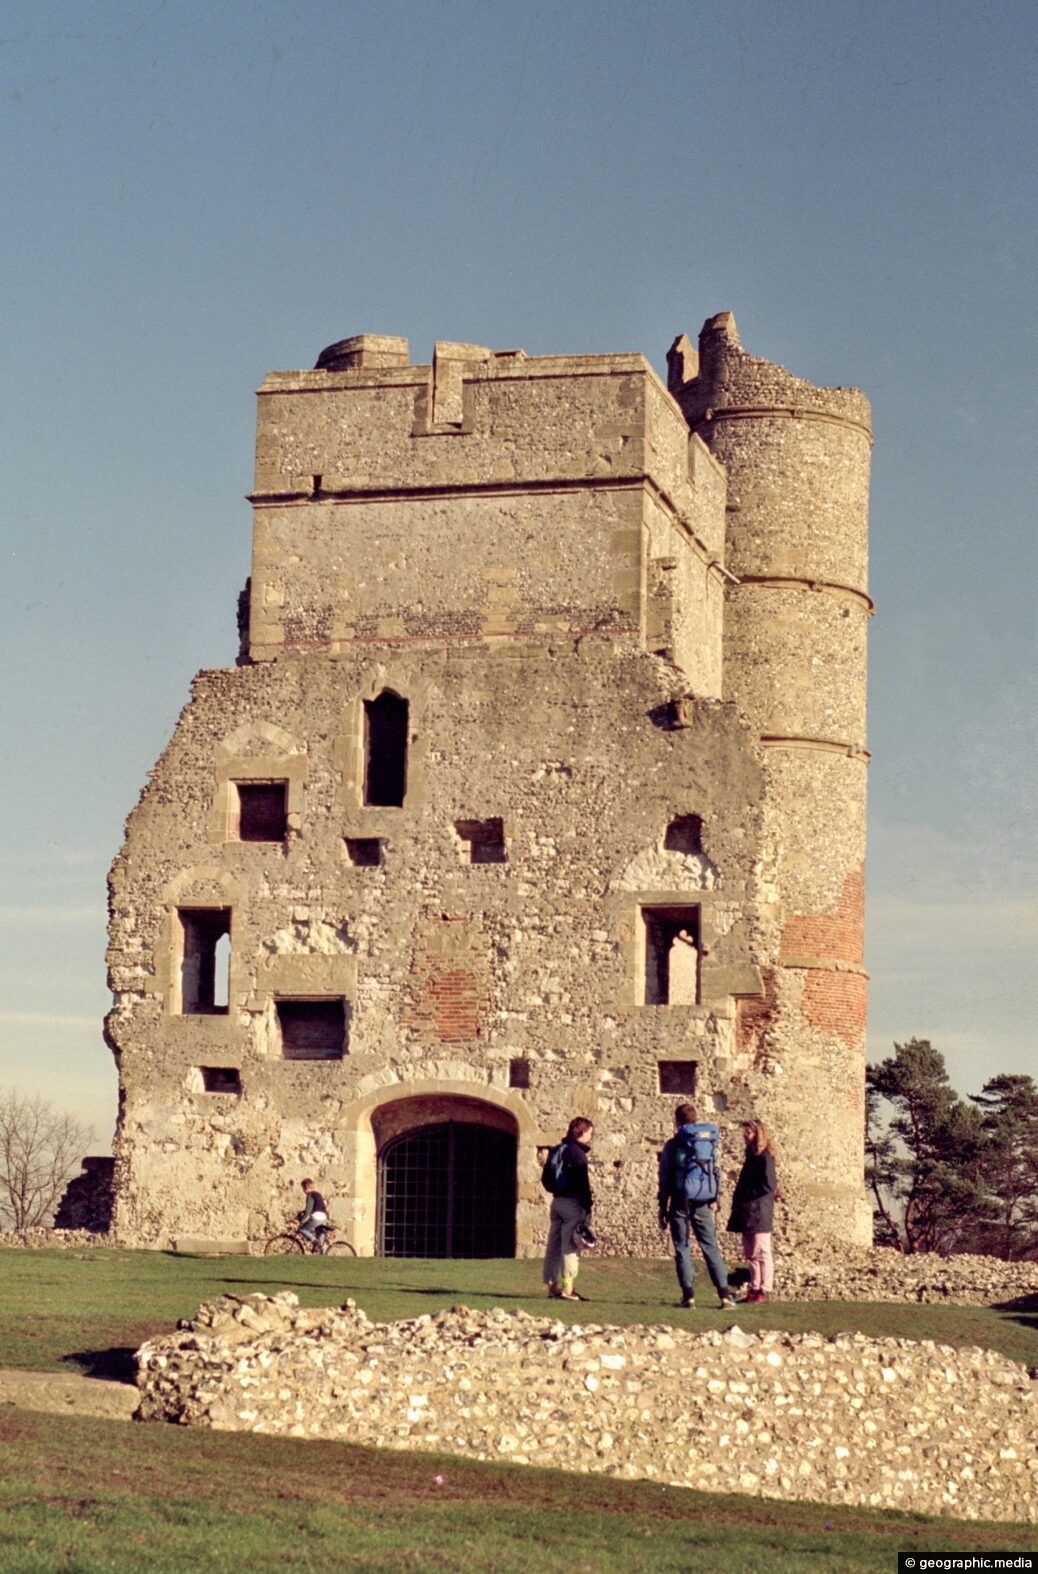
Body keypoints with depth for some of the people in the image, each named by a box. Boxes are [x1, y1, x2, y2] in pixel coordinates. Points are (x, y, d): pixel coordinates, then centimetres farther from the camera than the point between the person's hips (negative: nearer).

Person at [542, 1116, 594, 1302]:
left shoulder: (558, 1150, 14)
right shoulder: (577, 1152, -12)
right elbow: (583, 1182, -16)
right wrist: (588, 1206, -13)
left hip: (557, 1200, 8)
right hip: (572, 1203, -8)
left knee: (554, 1245, 11)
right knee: (571, 1245, -7)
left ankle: (553, 1285, 16)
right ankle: (567, 1288, -10)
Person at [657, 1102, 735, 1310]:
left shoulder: (673, 1145, -4)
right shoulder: (709, 1141, 5)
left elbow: (665, 1178, -2)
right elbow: (715, 1171, 9)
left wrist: (663, 1207, 4)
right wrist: (714, 1199, 18)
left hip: (680, 1203, -3)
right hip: (703, 1204, 3)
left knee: (683, 1248, 3)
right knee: (711, 1247, 7)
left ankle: (689, 1295, -3)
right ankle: (724, 1295, 1)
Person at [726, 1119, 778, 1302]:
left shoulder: (765, 1157, -10)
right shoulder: (751, 1156, 16)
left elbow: (768, 1186, -17)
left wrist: (746, 1196, -11)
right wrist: (738, 1200, 9)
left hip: (759, 1211, -9)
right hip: (747, 1211, 9)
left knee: (761, 1252, -6)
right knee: (751, 1254, 9)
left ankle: (765, 1291, -4)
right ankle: (755, 1289, 13)